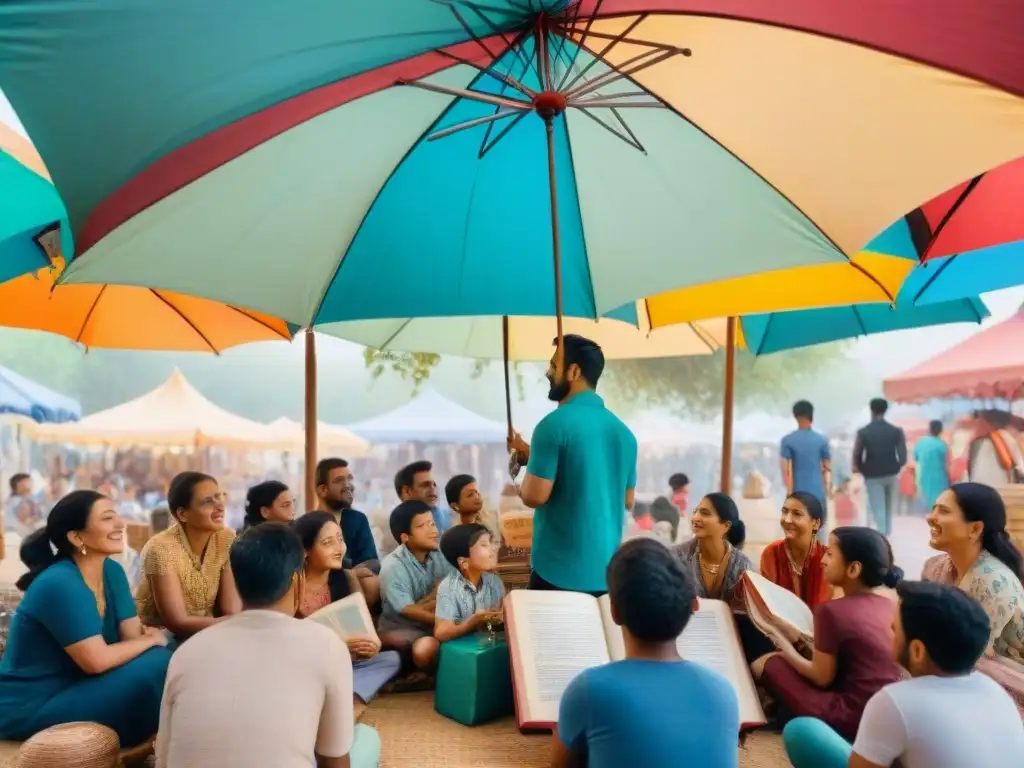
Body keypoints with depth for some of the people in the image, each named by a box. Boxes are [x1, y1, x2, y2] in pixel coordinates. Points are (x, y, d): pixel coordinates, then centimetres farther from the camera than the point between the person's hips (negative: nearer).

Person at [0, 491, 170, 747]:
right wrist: (151, 640, -13)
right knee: (156, 667, -24)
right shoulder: (59, 584, -25)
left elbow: (134, 635, -1)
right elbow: (97, 660, -27)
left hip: (74, 685, 8)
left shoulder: (112, 571, 1)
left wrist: (151, 637, -23)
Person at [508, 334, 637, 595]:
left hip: (559, 572, -6)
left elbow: (535, 496, -17)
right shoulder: (623, 431, 7)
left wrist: (527, 460, 4)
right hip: (606, 573, 6)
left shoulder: (555, 424, -14)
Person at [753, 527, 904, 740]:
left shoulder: (832, 610, -17)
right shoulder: (890, 605, 3)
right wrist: (810, 641, 20)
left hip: (854, 718, -7)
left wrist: (787, 649, 8)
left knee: (768, 664, 3)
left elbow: (822, 678, -8)